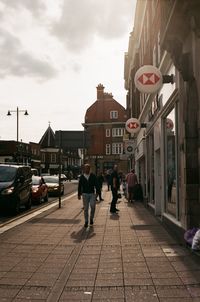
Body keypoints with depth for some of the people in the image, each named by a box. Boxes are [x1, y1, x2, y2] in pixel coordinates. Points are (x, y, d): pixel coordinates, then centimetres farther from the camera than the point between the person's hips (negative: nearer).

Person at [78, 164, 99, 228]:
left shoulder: (93, 176, 2)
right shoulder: (81, 177, 3)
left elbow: (96, 184, 3)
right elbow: (79, 186, 7)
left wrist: (97, 192, -5)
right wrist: (79, 194, 6)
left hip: (92, 194, -1)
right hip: (85, 194, 1)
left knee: (93, 206, -13)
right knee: (86, 208, 3)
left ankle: (91, 218, 12)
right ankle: (86, 222, 13)